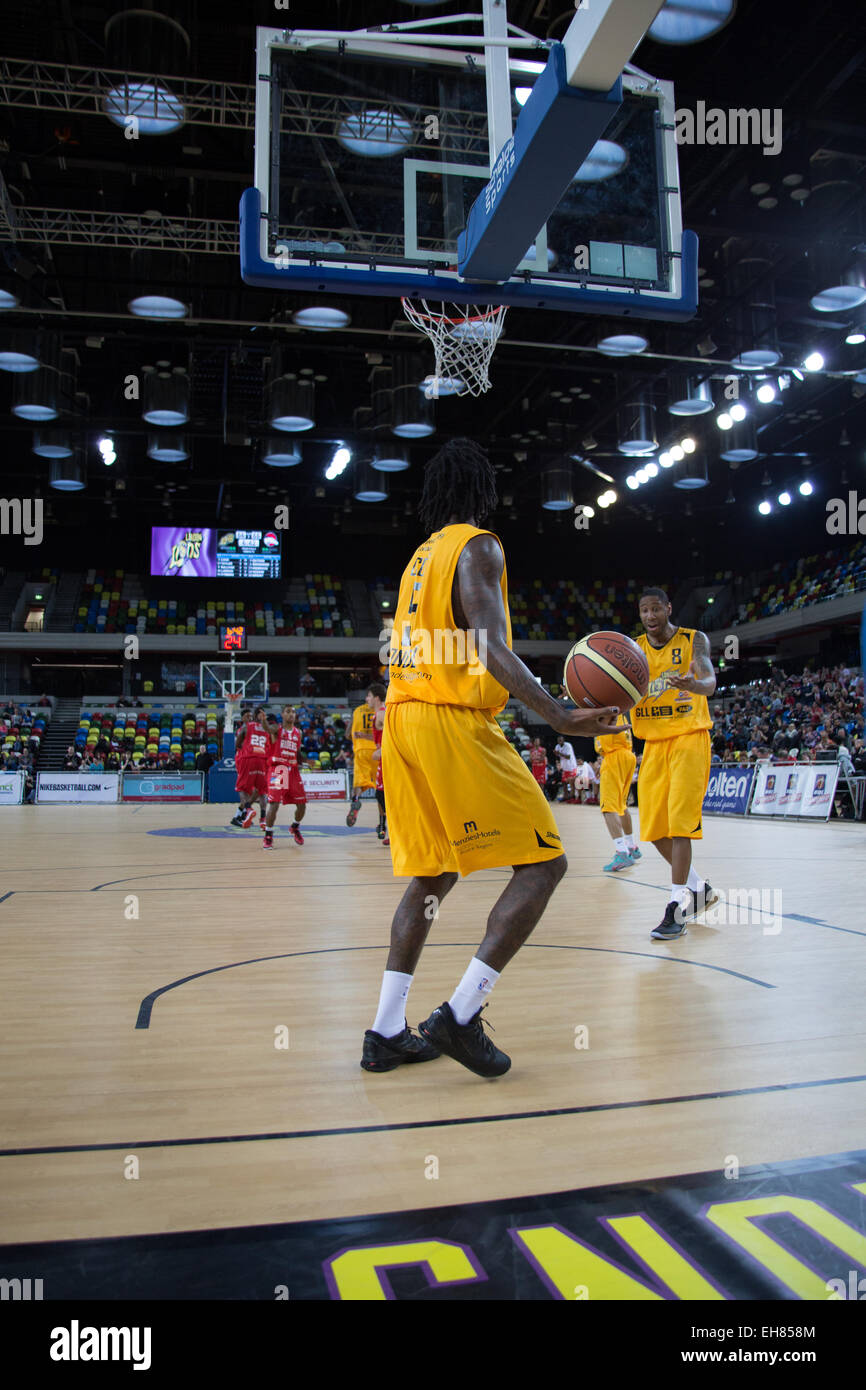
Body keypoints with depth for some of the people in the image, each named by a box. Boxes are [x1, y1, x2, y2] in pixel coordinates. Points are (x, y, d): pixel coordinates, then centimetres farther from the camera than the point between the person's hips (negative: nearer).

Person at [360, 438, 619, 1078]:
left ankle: (387, 1031, 16)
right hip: (455, 722, -9)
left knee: (432, 874, 16)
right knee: (544, 862, -3)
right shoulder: (478, 546, -4)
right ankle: (460, 1015, -8)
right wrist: (560, 716, -27)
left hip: (404, 716, 9)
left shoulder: (422, 555, 22)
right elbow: (491, 647, -18)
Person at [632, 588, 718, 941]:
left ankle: (677, 907, -9)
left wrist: (692, 684, -46)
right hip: (654, 743, 5)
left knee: (680, 820, -14)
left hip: (689, 738, -5)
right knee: (654, 827, 5)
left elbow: (710, 682, -21)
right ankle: (698, 888, 26)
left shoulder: (694, 640, -5)